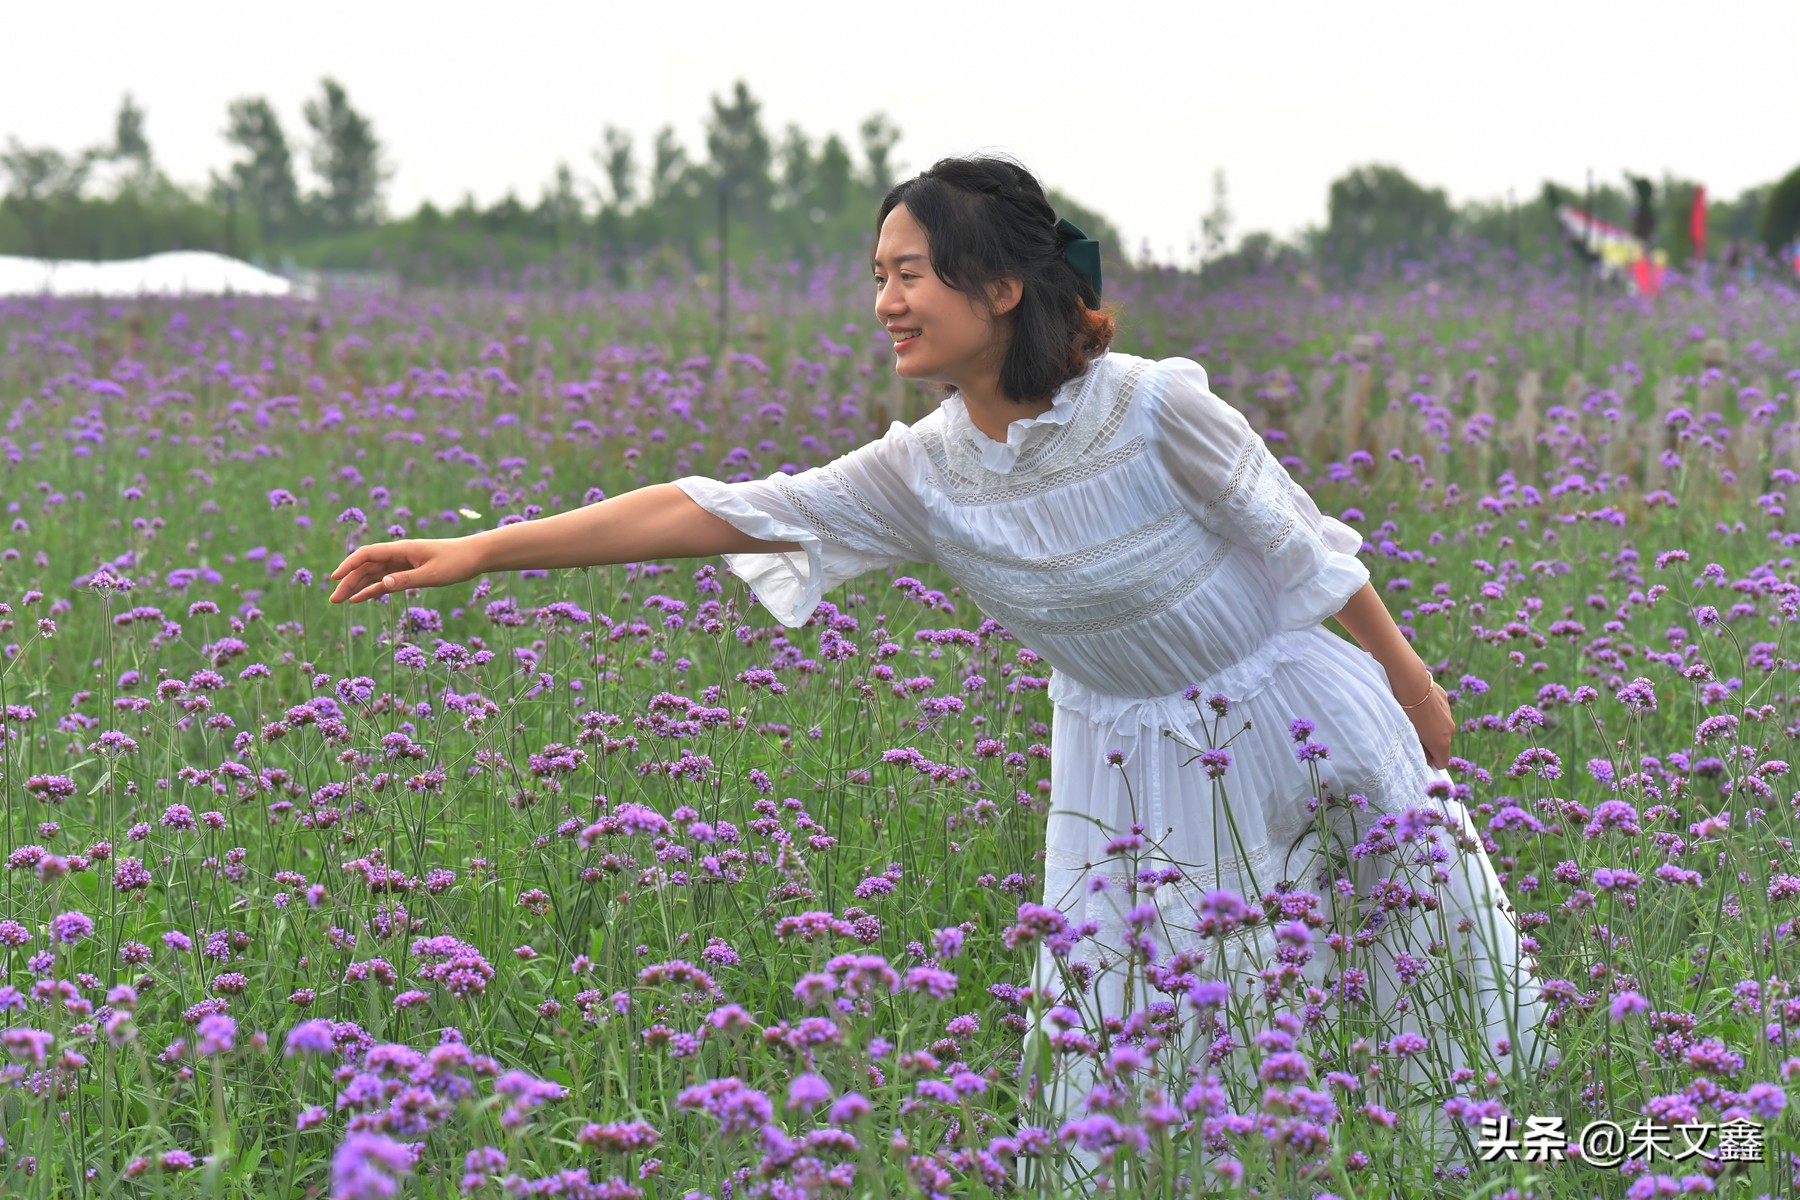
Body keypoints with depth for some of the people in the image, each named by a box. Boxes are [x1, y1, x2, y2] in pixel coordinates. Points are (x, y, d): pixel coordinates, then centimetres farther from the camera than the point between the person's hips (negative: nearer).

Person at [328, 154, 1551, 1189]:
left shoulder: (1156, 409, -25)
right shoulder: (922, 473, -13)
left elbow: (1303, 543, -12)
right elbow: (709, 511, -14)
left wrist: (1409, 680, -1)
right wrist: (479, 550, -18)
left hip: (1301, 717, -3)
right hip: (1127, 755, 3)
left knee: (1446, 960, 8)